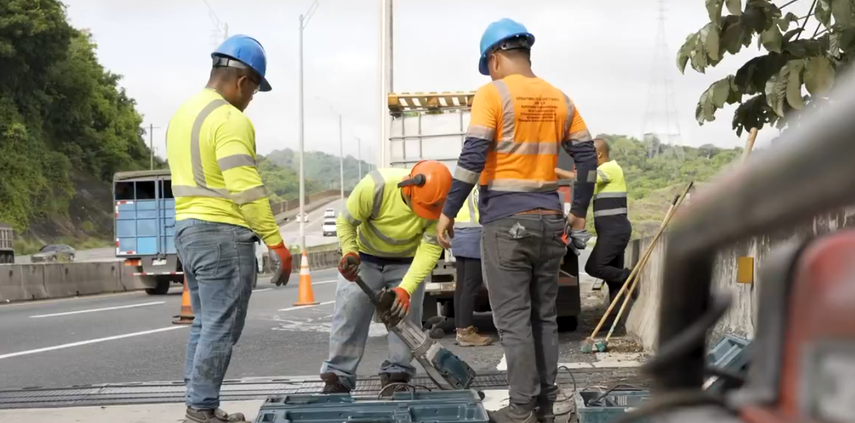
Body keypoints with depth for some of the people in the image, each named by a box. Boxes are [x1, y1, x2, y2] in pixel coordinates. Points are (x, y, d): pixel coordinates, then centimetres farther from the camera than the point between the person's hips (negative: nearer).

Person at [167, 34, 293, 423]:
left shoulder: (183, 114, 16)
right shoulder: (231, 120, -15)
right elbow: (246, 189, -21)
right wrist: (276, 242, -20)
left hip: (187, 230, 10)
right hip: (223, 235, -10)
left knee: (205, 324, 15)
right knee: (220, 329, -5)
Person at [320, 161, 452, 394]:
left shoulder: (438, 204, -29)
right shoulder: (375, 186, -34)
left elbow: (430, 250, -27)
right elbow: (345, 221, -19)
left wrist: (405, 289, -38)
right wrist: (350, 253, -36)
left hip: (406, 262, 1)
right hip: (365, 257, -1)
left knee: (405, 314, -6)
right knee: (349, 315, -5)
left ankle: (396, 375, 6)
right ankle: (337, 377, 2)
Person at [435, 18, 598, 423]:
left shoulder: (492, 94, -7)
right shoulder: (559, 99, 10)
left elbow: (472, 158, -14)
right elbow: (587, 158, 11)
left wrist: (448, 212, -9)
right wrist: (579, 211, 21)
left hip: (506, 221, -6)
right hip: (549, 220, 6)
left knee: (514, 319, -2)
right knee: (544, 316, 13)